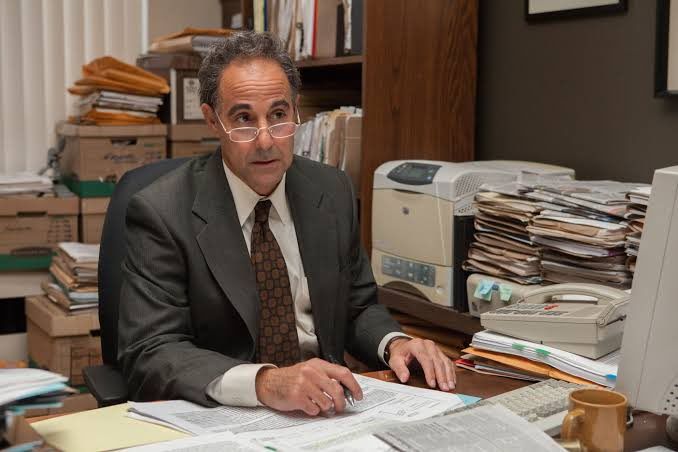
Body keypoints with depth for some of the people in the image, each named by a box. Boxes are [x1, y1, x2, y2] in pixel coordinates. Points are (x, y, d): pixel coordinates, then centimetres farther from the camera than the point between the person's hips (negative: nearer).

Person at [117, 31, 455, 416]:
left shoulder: (332, 192, 3)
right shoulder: (162, 213, -11)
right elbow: (149, 354, -17)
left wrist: (394, 343, -8)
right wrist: (264, 383, -32)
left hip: (326, 409, 4)